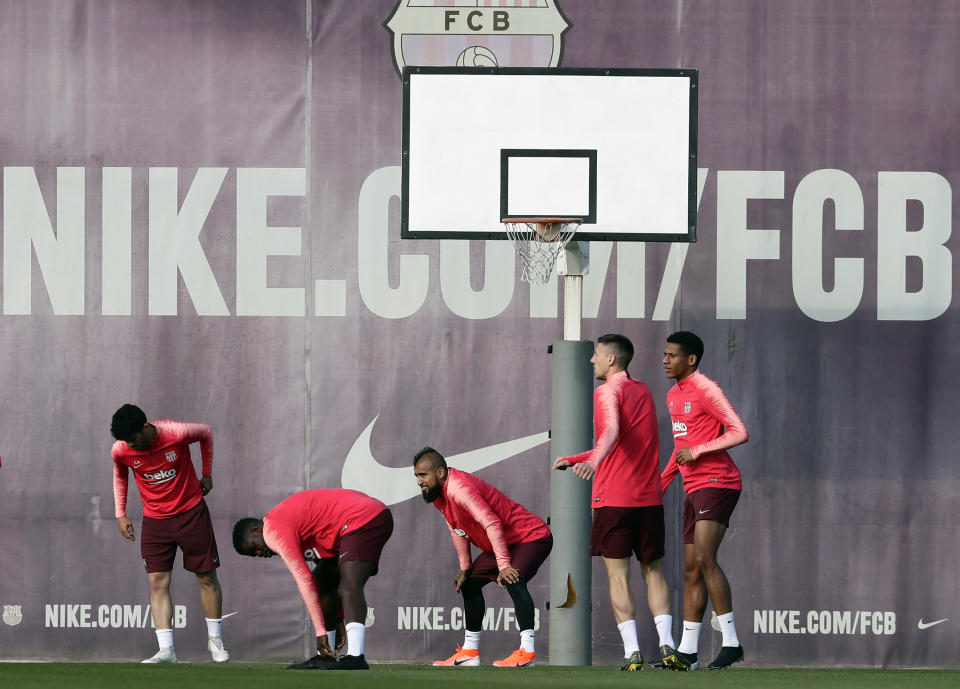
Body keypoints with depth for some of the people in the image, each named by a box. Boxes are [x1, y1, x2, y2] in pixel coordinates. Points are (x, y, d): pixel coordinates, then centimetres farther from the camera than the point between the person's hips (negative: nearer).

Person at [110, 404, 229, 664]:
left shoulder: (177, 433, -22)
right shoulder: (120, 451, -13)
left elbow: (206, 433, 1)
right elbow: (120, 477, 10)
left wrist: (207, 475, 8)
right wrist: (121, 514, 5)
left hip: (191, 513, -1)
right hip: (154, 520, 1)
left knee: (207, 577, 5)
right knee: (158, 582, -11)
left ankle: (215, 640, 23)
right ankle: (166, 650, -15)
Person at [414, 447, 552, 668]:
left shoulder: (459, 488, -28)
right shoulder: (437, 493, 3)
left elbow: (491, 524, -34)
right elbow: (457, 530, 15)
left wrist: (504, 566, -34)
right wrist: (465, 569, 13)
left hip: (532, 536, -11)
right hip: (504, 545, 11)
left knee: (513, 581, -33)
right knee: (469, 583, 15)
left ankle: (527, 651, -37)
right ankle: (469, 651, 22)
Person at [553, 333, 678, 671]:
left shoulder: (608, 392, -6)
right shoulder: (643, 391, 18)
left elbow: (611, 432, -28)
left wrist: (593, 462, -45)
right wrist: (574, 460, 33)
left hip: (614, 498, -6)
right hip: (649, 497, 6)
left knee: (618, 576, -2)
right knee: (654, 572, 10)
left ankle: (632, 652, -9)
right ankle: (667, 645, -4)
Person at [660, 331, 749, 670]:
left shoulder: (706, 390, -10)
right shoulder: (674, 395, 19)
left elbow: (740, 433, -17)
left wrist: (696, 452, -17)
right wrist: (662, 482, 23)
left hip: (717, 483, -10)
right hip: (694, 489, 10)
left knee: (704, 559, -20)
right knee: (691, 569, 8)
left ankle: (731, 642, -19)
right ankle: (687, 651, 10)